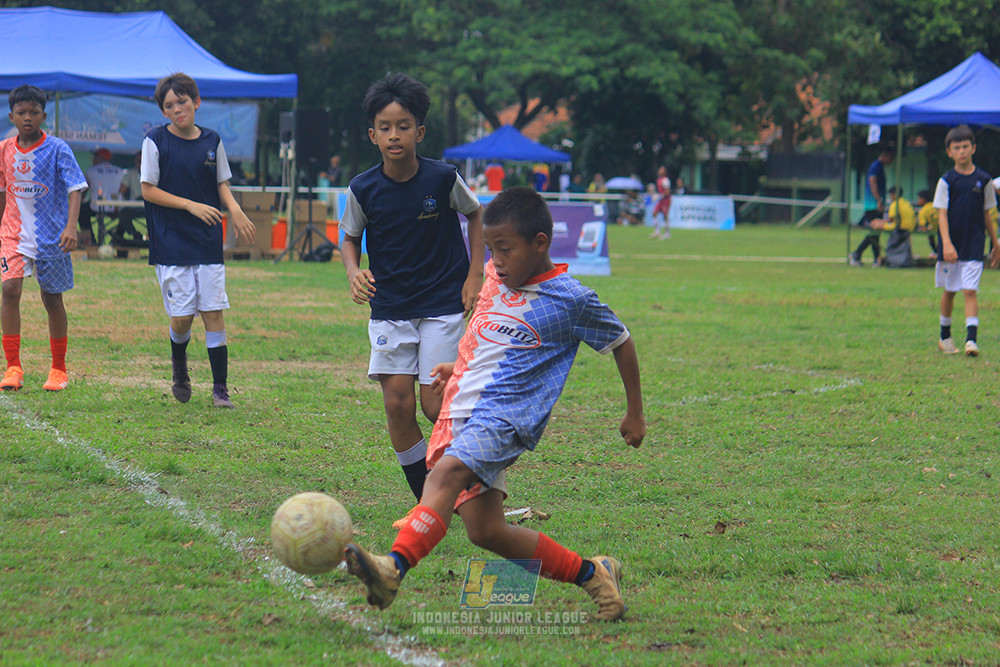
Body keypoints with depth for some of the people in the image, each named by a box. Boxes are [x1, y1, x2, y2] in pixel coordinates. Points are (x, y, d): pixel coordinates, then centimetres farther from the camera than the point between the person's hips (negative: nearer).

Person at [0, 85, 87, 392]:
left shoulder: (57, 149, -8)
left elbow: (75, 189, -12)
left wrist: (71, 226, -25)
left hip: (51, 234, -2)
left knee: (52, 298, 6)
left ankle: (59, 369, 20)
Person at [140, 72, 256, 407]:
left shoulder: (212, 141, 6)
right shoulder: (156, 141, -4)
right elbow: (149, 190, -4)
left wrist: (235, 209, -5)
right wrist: (191, 206, -14)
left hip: (208, 242, 3)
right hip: (171, 243, -2)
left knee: (213, 313, -3)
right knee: (181, 316, -4)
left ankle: (220, 388, 3)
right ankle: (179, 365, 28)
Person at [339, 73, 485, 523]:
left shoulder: (443, 178, -10)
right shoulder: (363, 190, -7)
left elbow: (475, 216, 8)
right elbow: (350, 237, 9)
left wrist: (474, 276, 1)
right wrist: (355, 273, -11)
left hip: (444, 305, -2)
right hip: (389, 311, 2)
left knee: (436, 405, -10)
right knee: (397, 403, -6)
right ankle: (426, 499, 9)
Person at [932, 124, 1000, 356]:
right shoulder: (946, 181, -1)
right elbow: (942, 213, -8)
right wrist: (947, 243, -21)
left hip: (974, 247, 0)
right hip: (950, 247, 0)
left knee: (970, 291, -10)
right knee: (949, 291, 11)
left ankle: (971, 339, -15)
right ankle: (945, 336, 26)